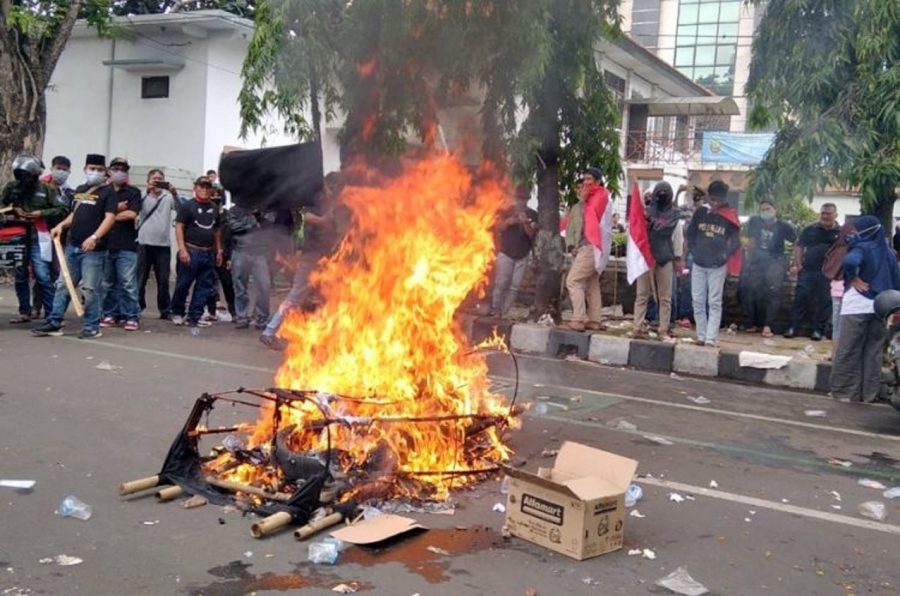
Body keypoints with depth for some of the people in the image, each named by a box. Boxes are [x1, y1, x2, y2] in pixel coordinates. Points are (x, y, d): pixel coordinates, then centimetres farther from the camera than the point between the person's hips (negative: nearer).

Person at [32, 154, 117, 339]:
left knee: (90, 289, -5)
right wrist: (61, 225, 10)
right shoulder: (79, 190, 18)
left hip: (93, 249, -7)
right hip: (72, 246, 7)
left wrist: (95, 237, -28)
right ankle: (54, 323, 15)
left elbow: (110, 218, -15)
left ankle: (91, 327, 4)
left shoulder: (108, 192, -3)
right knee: (62, 285, 9)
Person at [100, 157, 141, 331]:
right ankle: (110, 314, 15)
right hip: (105, 244, 3)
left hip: (126, 246, -3)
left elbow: (132, 214, -8)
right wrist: (116, 208, -8)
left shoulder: (133, 192, 6)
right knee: (107, 283, 7)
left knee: (128, 283, -4)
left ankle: (131, 317, -1)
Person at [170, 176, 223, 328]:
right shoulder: (187, 206, -1)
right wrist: (182, 249, -16)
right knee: (183, 285, 0)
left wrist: (219, 251, 15)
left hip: (209, 254, 5)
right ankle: (177, 313, 16)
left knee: (204, 287, 3)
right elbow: (179, 227, -7)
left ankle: (195, 316, 8)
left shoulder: (214, 208, 15)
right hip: (191, 252, -5)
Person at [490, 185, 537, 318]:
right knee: (500, 284, -8)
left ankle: (505, 314, 0)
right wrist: (508, 222, -18)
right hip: (505, 254, -1)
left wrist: (525, 223, -21)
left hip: (522, 256, 1)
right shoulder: (507, 211, 9)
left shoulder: (532, 214, 7)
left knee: (514, 287, -3)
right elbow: (499, 227, 1)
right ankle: (495, 311, -5)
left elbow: (532, 234, -4)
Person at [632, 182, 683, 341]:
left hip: (666, 259, 1)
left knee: (665, 298, 5)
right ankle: (637, 327, 5)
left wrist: (678, 258, 7)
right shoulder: (646, 212, 1)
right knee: (642, 295, 2)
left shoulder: (674, 214, 5)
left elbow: (678, 238, 8)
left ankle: (664, 330, 10)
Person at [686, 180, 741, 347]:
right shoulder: (700, 213, 4)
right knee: (698, 301, 4)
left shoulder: (730, 217, -2)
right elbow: (690, 234, 12)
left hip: (717, 266, -3)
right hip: (698, 264, 3)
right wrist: (694, 251, 1)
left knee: (714, 303, -3)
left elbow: (735, 242, 0)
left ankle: (711, 339, -6)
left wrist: (724, 255, -12)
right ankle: (701, 336, 12)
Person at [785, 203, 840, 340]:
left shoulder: (841, 233, 4)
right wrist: (798, 265, 1)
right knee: (800, 298, -1)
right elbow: (799, 246, 11)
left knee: (824, 302, 2)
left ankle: (818, 330, 10)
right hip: (807, 270, 1)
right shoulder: (810, 229, 8)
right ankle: (793, 328, 3)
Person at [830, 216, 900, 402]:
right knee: (873, 352, 11)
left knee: (848, 351, 2)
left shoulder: (862, 248, -8)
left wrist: (853, 278, -15)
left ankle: (846, 391, 5)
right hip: (880, 308, 6)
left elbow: (849, 261, -32)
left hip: (857, 307, -6)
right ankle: (869, 392, 13)